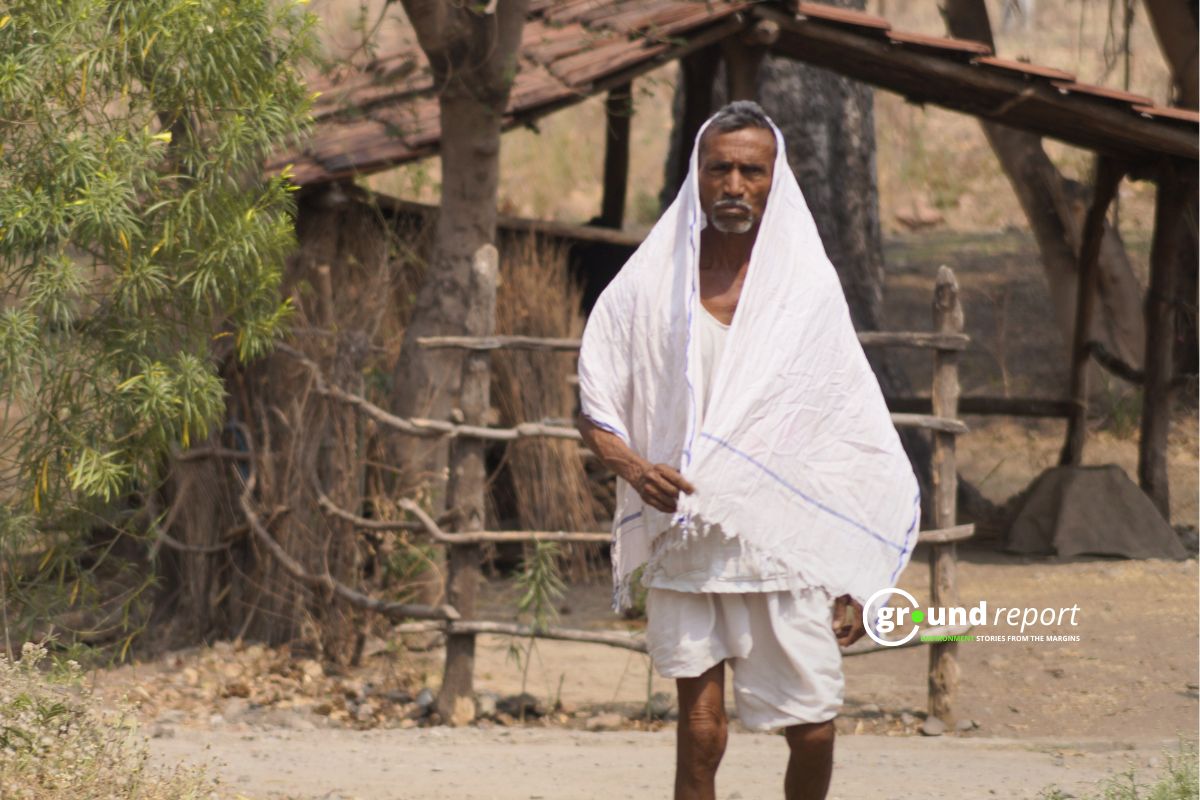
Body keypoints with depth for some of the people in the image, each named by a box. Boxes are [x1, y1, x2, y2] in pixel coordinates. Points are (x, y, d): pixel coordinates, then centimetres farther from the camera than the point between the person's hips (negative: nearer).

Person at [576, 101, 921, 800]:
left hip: (785, 545, 0)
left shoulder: (808, 287, 4)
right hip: (683, 547, 0)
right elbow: (596, 413, 9)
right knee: (700, 735, -4)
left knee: (813, 729, 0)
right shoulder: (650, 285, 3)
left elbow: (852, 440, 6)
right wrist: (632, 465, -15)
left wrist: (853, 583, 2)